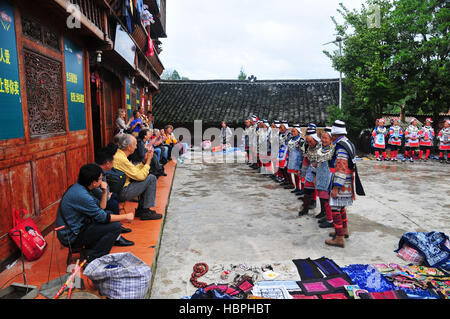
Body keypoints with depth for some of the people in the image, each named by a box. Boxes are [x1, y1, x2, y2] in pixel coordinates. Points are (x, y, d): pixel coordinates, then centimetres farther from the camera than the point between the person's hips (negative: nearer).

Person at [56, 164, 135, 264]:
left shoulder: (79, 187, 4)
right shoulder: (81, 195, -26)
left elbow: (101, 207, 10)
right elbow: (103, 217, -20)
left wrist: (105, 191, -5)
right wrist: (125, 217, -10)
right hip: (71, 237, -10)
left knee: (110, 213, 16)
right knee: (115, 226, -17)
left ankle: (90, 249, 16)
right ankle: (91, 260, -8)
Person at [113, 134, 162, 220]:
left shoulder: (118, 154, 9)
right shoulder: (121, 159, -23)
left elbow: (134, 170, 15)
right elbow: (140, 176, -20)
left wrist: (144, 161, 6)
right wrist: (148, 161, -9)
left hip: (118, 189, 10)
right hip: (122, 193, -10)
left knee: (146, 176, 18)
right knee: (151, 178, -9)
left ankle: (141, 209, 18)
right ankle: (145, 212, -2)